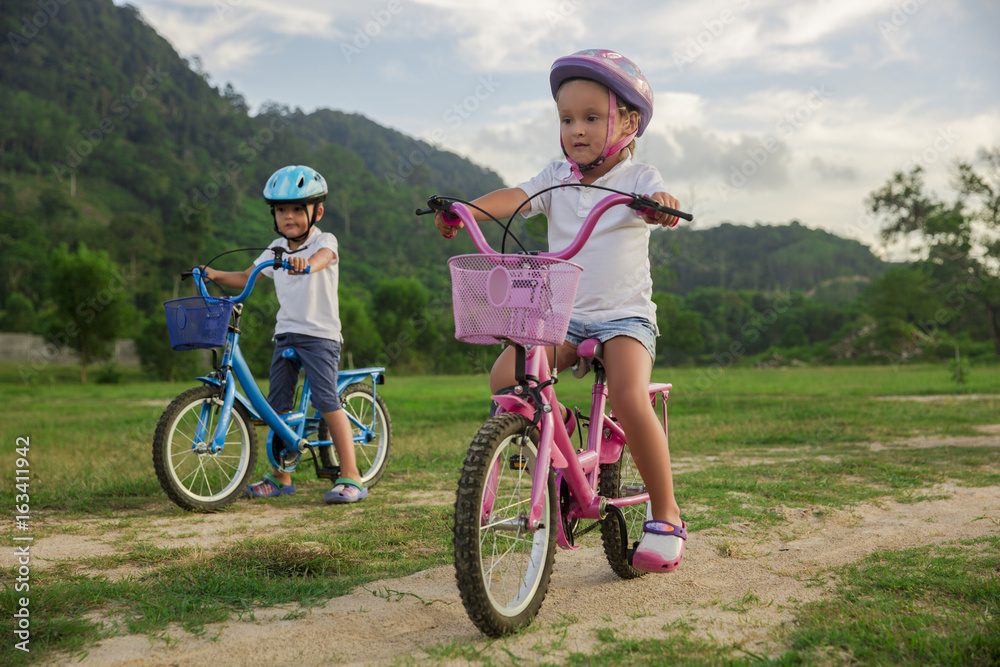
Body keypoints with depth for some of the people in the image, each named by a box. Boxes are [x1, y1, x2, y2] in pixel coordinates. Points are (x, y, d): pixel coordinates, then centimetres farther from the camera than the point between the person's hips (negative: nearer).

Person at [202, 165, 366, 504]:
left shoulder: (325, 241, -6)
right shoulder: (277, 248, 13)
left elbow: (322, 257, -30)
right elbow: (247, 278, 19)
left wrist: (305, 264, -52)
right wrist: (215, 275, 3)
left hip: (320, 335, -6)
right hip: (286, 334, 6)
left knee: (327, 402, -14)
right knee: (277, 405, 6)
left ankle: (350, 477, -9)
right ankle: (281, 477, 18)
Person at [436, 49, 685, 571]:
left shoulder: (638, 179, 0)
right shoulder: (557, 178, 8)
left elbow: (662, 206, -21)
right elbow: (514, 196, -9)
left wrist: (661, 204, -46)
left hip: (624, 316, -3)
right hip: (563, 315, 3)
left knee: (629, 399, -28)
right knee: (504, 378, -21)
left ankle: (665, 514, -8)